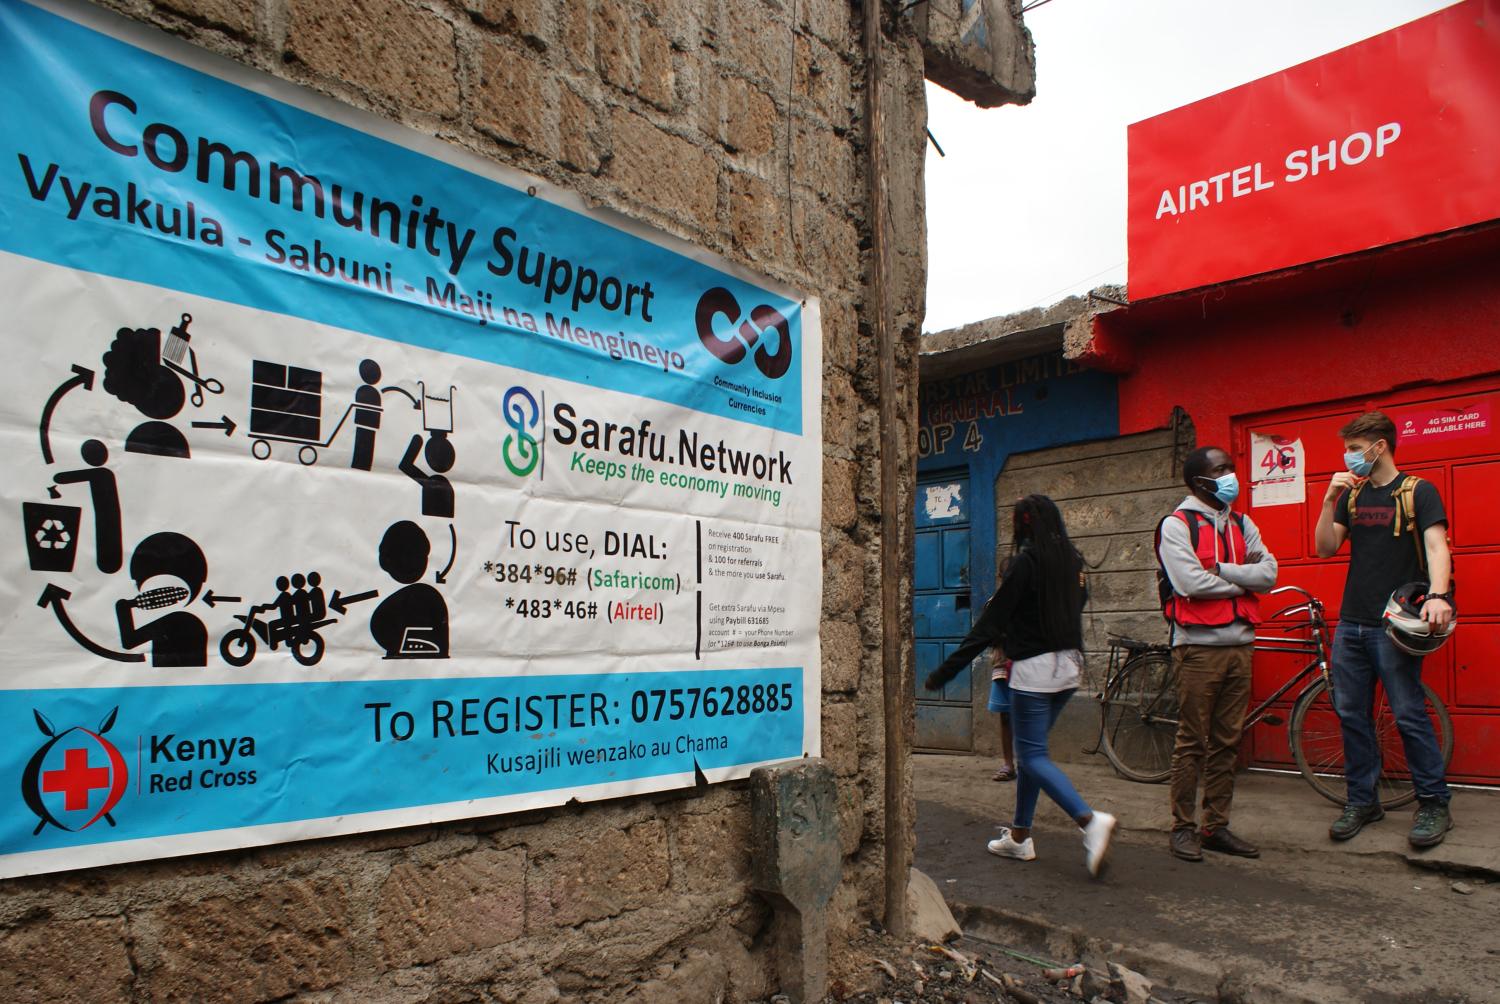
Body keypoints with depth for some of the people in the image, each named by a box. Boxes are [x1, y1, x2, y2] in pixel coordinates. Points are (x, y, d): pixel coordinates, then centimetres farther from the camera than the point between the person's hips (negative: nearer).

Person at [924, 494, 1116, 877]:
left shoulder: (1026, 561, -13)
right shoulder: (1072, 559, 9)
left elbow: (991, 623, -14)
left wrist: (946, 670, -11)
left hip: (1035, 667, -8)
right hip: (1070, 664, 8)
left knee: (1032, 756, -3)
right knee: (1030, 750, 16)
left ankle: (1090, 820, -20)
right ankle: (1019, 835, 21)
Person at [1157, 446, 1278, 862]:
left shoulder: (1242, 525, 15)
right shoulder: (1177, 525, -5)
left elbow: (1268, 573, 1)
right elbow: (1191, 583, -17)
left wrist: (1220, 569, -12)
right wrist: (1244, 579, -4)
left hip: (1239, 644, 6)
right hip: (1198, 645, -6)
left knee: (1227, 742, 10)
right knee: (1192, 742, -1)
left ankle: (1216, 826, 19)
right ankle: (1183, 827, 8)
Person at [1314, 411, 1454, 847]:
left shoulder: (1418, 492, -2)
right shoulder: (1351, 495, 13)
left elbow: (1436, 545, -14)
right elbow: (1325, 548, 6)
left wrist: (1438, 595, -31)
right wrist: (1330, 500, -6)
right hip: (1350, 623, 6)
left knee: (1409, 715, -4)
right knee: (1351, 715, 8)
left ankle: (1434, 803, 11)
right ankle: (1361, 800, 18)